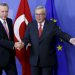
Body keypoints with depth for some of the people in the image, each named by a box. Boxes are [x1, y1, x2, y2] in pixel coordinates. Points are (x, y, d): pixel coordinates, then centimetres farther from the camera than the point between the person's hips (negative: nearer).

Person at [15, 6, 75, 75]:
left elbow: (62, 34, -10)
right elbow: (26, 38, -1)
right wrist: (23, 43, -24)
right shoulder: (30, 25, 4)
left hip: (47, 59, -2)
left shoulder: (52, 25, -2)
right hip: (34, 59, 2)